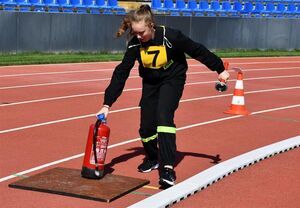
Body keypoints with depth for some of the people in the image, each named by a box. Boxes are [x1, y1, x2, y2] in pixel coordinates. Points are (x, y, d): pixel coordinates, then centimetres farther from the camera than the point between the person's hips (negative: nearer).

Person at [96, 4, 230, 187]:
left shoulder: (170, 37, -29)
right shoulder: (135, 44, -18)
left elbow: (198, 51, -17)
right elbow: (121, 73, -17)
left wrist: (220, 69, -7)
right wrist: (107, 104, -21)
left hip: (173, 79, -4)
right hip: (150, 82, 4)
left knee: (164, 116, -25)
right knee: (146, 124, 2)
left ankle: (167, 168, -26)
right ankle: (152, 159, 32)